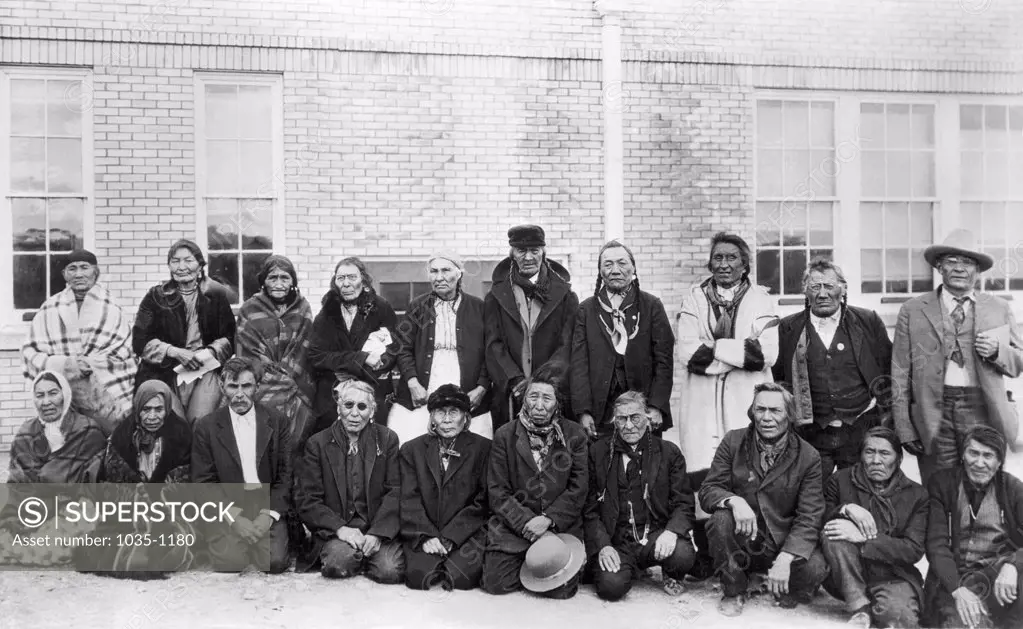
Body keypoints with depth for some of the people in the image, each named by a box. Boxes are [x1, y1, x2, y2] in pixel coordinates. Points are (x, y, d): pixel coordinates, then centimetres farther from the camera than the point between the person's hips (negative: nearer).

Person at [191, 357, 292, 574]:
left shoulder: (276, 421, 6)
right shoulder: (206, 427, 4)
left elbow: (285, 475, 3)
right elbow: (203, 483, 0)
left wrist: (268, 515, -12)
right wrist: (234, 518, -14)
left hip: (268, 509, 1)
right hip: (226, 510, 0)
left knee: (274, 560, -23)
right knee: (231, 563, -24)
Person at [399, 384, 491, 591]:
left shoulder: (483, 448, 5)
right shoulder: (412, 449, 11)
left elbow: (482, 502, -2)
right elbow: (409, 501, 2)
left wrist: (449, 537, -12)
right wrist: (426, 536, -14)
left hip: (467, 533, -1)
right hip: (422, 533, 1)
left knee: (464, 575, -27)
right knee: (419, 575, -25)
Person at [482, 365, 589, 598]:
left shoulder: (575, 435, 3)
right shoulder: (504, 436, 3)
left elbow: (578, 490, -1)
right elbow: (497, 492, 0)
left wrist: (548, 519, -14)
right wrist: (527, 522, -14)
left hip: (561, 525, 0)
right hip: (513, 526, 1)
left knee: (561, 589, -17)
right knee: (496, 584, -14)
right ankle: (526, 566, 18)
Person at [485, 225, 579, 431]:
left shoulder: (565, 295, 8)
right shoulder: (496, 296, 10)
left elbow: (567, 346, -1)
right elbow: (494, 346, 1)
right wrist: (516, 381, -15)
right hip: (509, 397, 0)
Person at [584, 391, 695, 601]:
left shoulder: (669, 452, 6)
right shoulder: (598, 452, 6)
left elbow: (684, 503, 2)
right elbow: (590, 507, 4)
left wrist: (672, 531, -19)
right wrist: (602, 545, -11)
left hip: (656, 536, 0)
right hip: (616, 541, 0)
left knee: (683, 554, -30)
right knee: (611, 586, -26)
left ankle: (671, 576, 10)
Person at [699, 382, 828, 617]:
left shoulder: (808, 457, -6)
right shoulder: (733, 443, -3)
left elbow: (809, 517, -11)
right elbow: (708, 491, -5)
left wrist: (785, 559, -26)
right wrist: (734, 500, -30)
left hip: (784, 544, -1)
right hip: (740, 540, 1)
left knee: (815, 569, -30)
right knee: (721, 518, -30)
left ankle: (781, 590, 8)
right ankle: (733, 592, -5)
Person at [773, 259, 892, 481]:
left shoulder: (868, 321, 2)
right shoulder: (789, 328, 2)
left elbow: (888, 369, 8)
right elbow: (777, 377, 7)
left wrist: (885, 417, 4)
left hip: (861, 432, 0)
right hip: (811, 436, 0)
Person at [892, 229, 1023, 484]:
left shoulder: (999, 308, 11)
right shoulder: (913, 310, 5)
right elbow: (900, 374, 3)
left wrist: (997, 351, -8)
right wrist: (904, 429, -3)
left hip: (985, 415, 1)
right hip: (934, 418, -1)